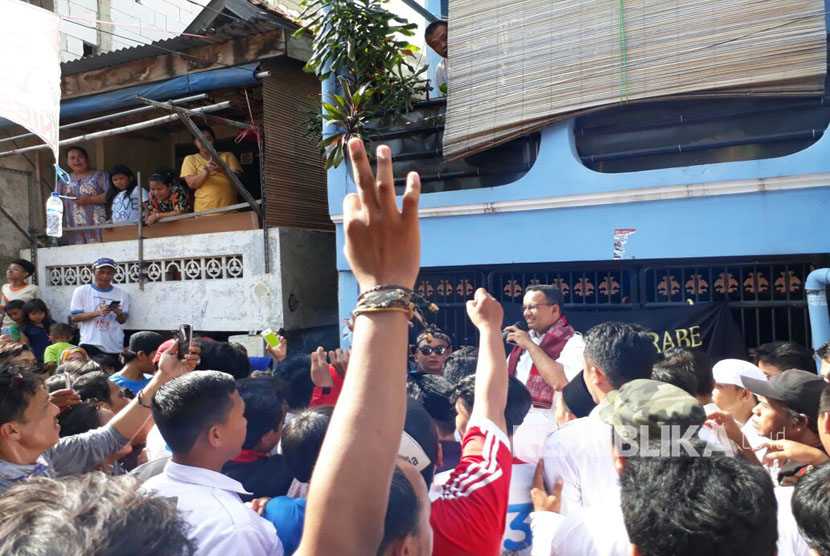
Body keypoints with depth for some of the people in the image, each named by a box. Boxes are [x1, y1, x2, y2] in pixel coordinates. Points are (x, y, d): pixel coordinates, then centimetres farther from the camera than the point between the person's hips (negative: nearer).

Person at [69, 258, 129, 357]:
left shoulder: (122, 294, 5)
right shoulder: (81, 291, 1)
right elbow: (74, 317, -4)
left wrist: (119, 313, -16)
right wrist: (97, 313, -19)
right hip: (90, 345, -2)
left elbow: (123, 321, 8)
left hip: (115, 348, 3)